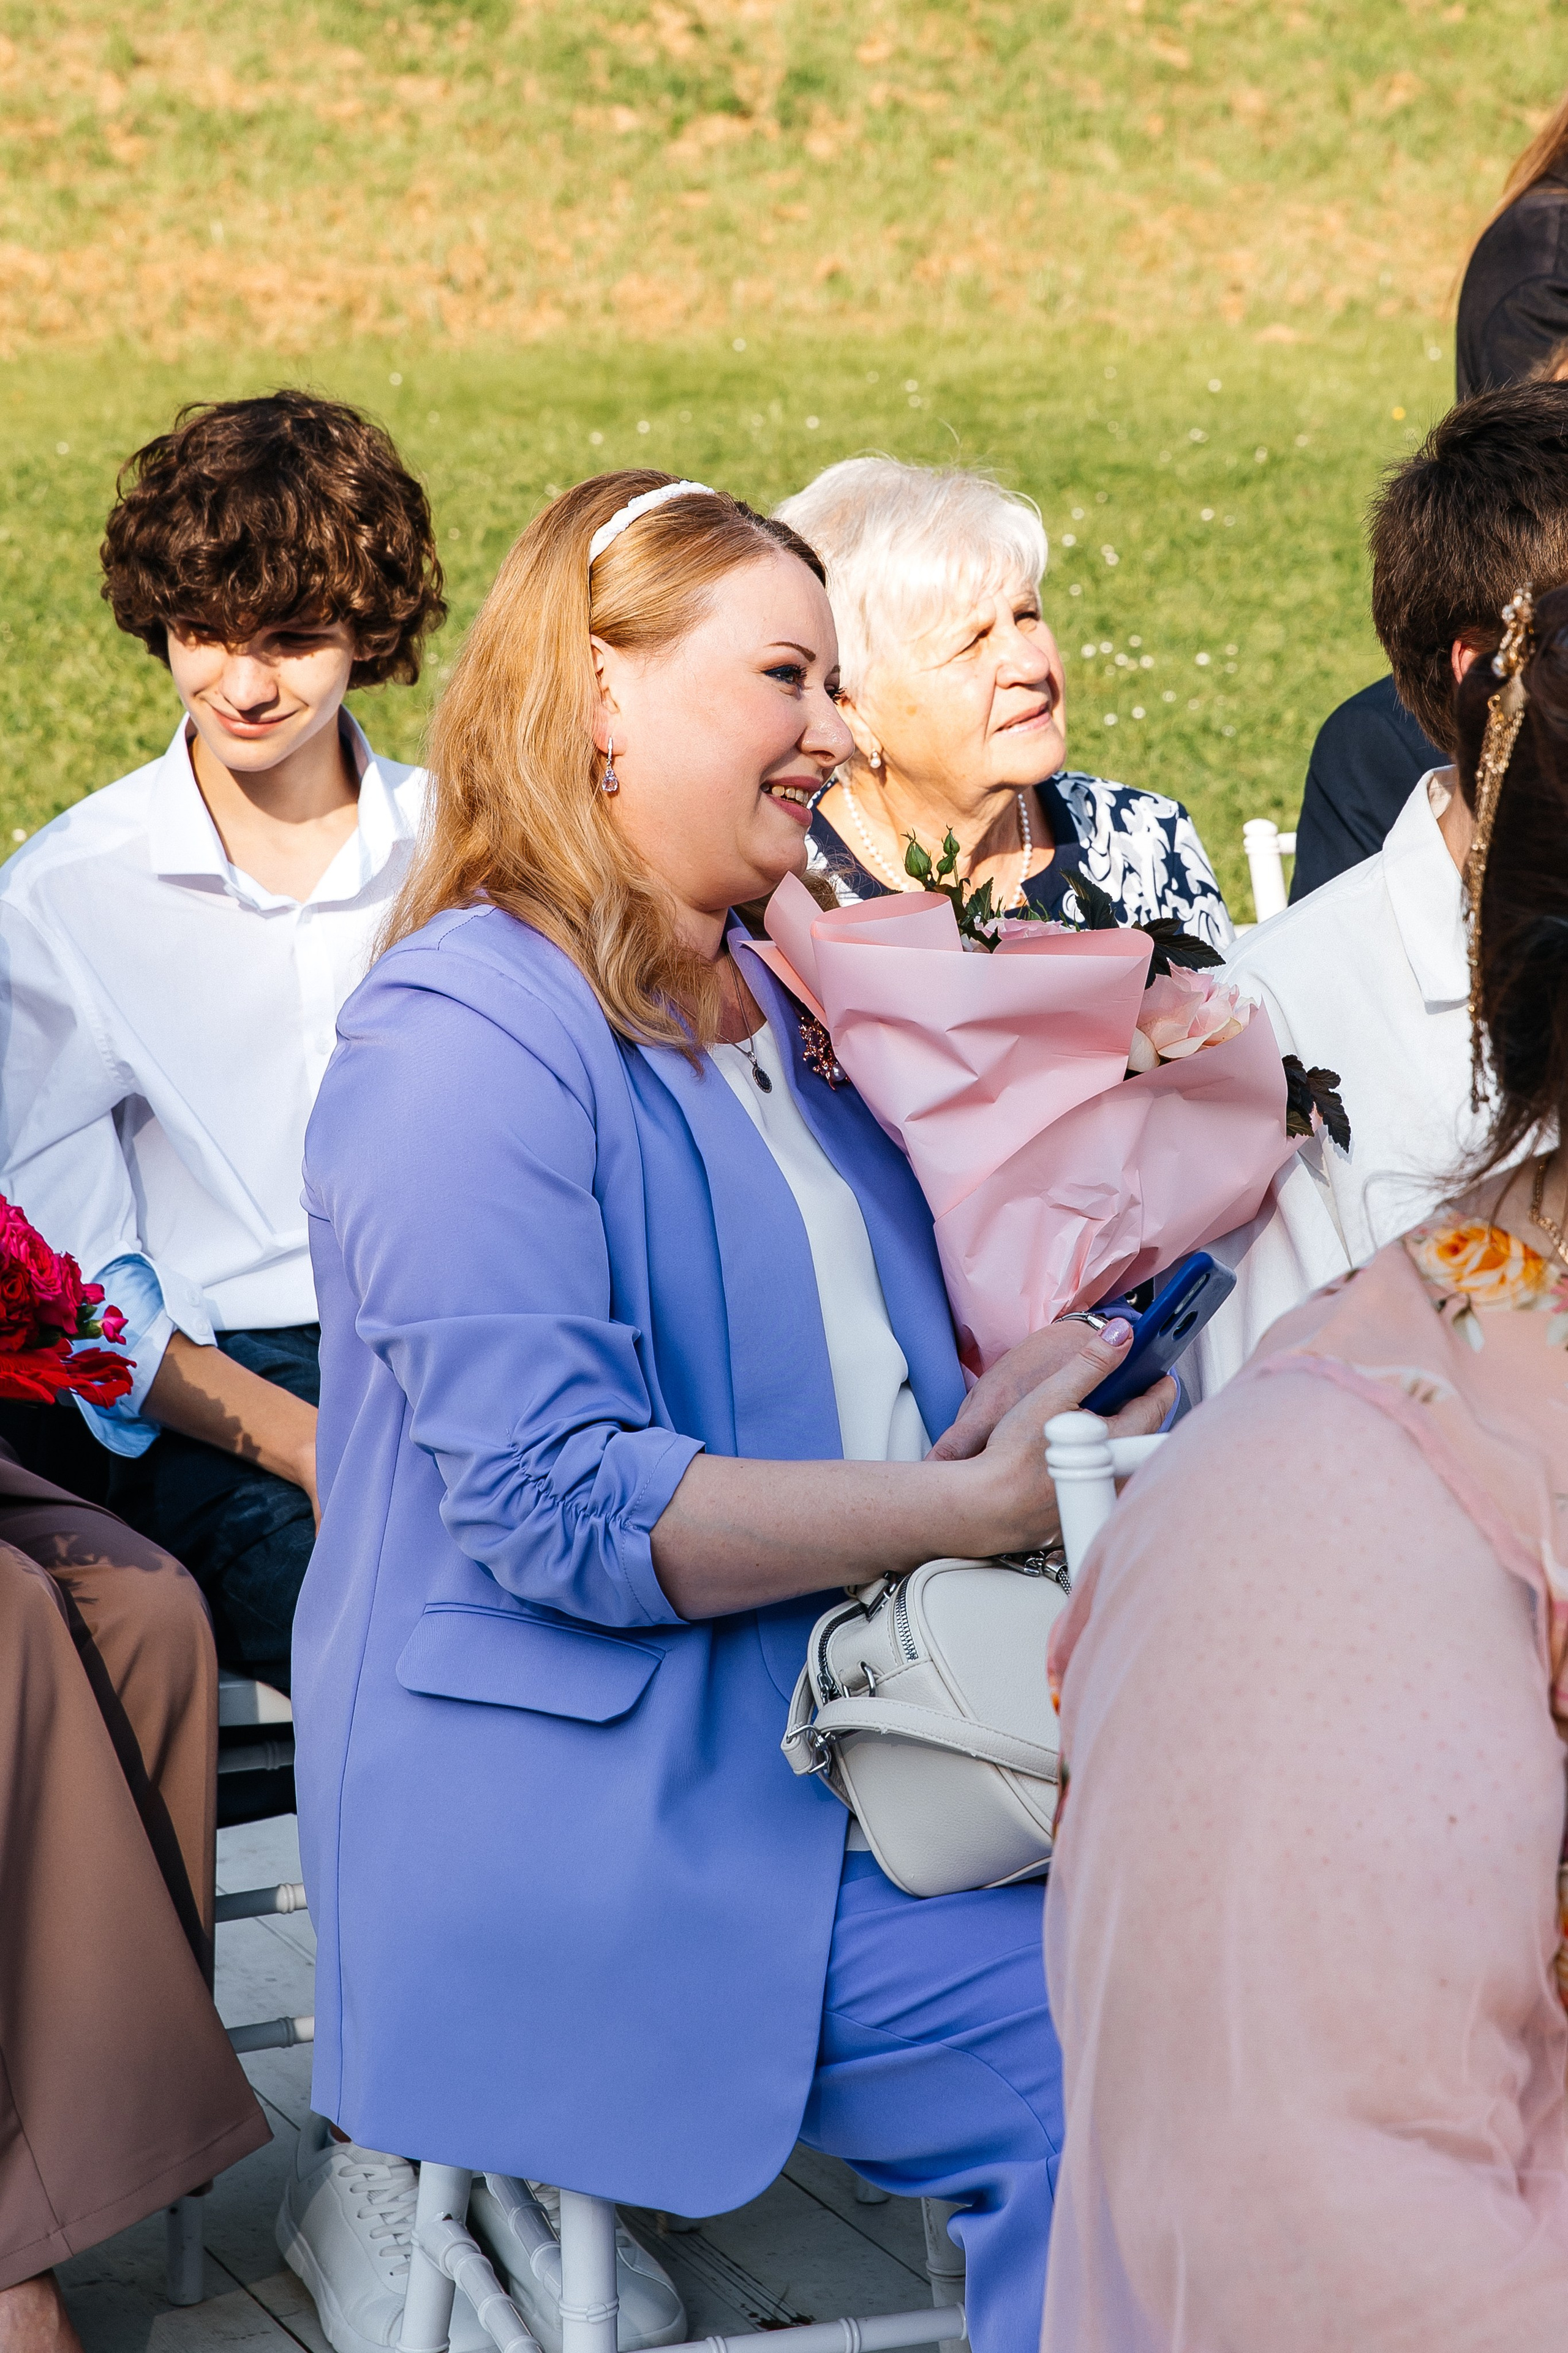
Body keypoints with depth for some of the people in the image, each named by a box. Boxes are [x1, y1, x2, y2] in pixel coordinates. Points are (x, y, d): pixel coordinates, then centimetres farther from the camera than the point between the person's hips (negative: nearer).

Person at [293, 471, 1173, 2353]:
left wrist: (1037, 1376, 4)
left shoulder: (760, 1008, 17)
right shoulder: (472, 1035, -13)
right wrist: (975, 1506, -19)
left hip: (837, 1749, 9)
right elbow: (563, 1506, -22)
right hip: (601, 1827, -9)